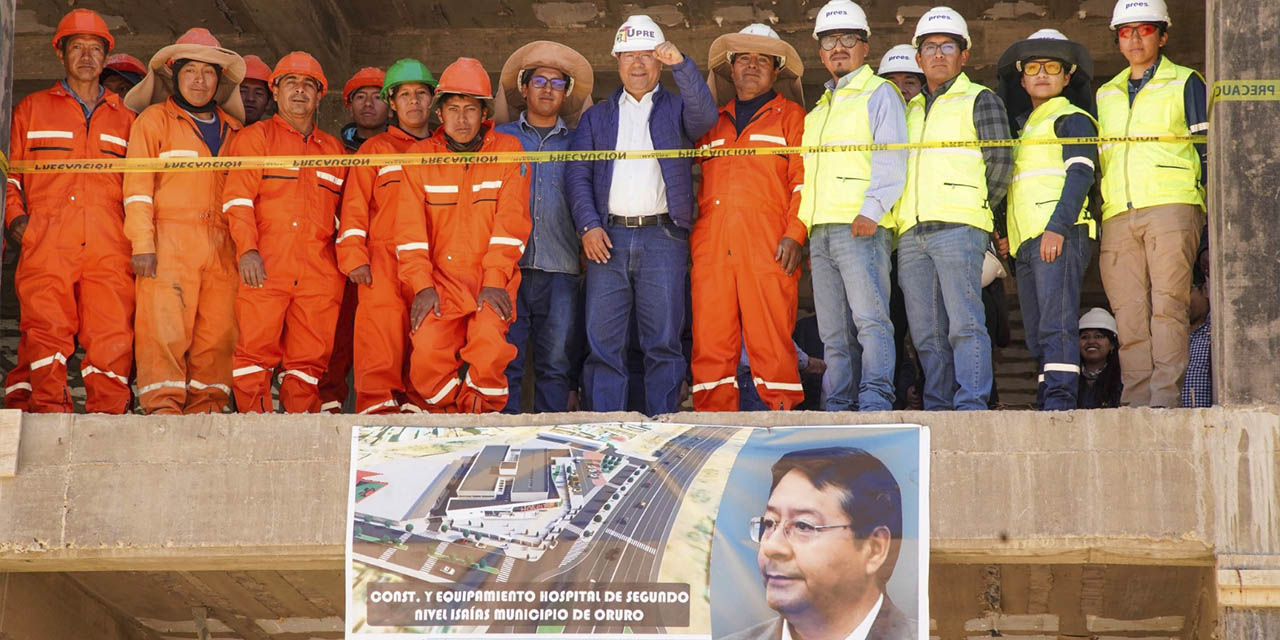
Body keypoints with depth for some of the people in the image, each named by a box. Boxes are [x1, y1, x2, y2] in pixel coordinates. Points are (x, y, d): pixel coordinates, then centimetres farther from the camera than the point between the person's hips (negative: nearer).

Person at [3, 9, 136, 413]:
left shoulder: (124, 119, 23)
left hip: (109, 248, 1)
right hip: (46, 244, -1)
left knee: (112, 334, -9)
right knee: (45, 330, -13)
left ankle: (108, 416, -8)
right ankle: (45, 410, -13)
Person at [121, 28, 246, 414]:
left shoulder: (232, 130, 20)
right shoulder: (154, 120, 8)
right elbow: (137, 186, 0)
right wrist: (142, 244, -10)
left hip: (220, 248, 4)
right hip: (169, 245, -4)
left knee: (218, 331, -2)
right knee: (165, 327, -12)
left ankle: (207, 408, 1)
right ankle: (162, 408, -12)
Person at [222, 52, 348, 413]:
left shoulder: (333, 149, 22)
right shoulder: (256, 138, 10)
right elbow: (237, 197, -1)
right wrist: (247, 249, -14)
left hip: (319, 273, 4)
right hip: (264, 267, -3)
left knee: (311, 354, 0)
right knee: (257, 347, -8)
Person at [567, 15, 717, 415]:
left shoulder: (676, 109, 14)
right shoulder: (596, 117, 20)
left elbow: (705, 117, -9)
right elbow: (577, 175, 10)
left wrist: (682, 65, -22)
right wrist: (588, 225, -5)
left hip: (663, 236, -1)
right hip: (607, 236, 2)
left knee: (663, 340, -4)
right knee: (602, 341, -4)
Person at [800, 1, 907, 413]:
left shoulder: (878, 93, 5)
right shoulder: (820, 109, 28)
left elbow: (891, 159, -7)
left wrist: (872, 209, -20)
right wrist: (806, 232, 19)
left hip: (861, 228, -7)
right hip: (821, 231, 7)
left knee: (870, 319, -16)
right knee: (834, 332, 3)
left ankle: (875, 403, -22)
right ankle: (839, 408, 2)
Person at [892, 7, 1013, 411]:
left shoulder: (979, 100, 8)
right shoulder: (910, 109, 25)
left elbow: (1000, 162, 2)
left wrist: (978, 207, 5)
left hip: (957, 227, -6)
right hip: (911, 233, 6)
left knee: (963, 322, -13)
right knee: (926, 332, 2)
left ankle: (972, 405, -17)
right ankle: (938, 409, 3)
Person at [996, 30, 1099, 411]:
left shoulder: (1072, 119, 3)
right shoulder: (1024, 125, 28)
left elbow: (1080, 174, -10)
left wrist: (1057, 228, -21)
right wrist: (1003, 231, 17)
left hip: (1060, 235, -9)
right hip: (1025, 239, 9)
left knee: (1056, 323, -18)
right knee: (1037, 335, 4)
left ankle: (1060, 400, -24)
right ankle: (1047, 405, 3)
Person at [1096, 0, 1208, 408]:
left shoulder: (1184, 84, 10)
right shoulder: (1105, 95, 24)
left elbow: (1208, 148, 7)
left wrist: (1208, 203, -2)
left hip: (1170, 206, -4)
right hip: (1116, 216, 4)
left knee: (1167, 306, -13)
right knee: (1129, 315, -3)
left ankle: (1165, 399, -17)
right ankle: (1137, 402, -5)